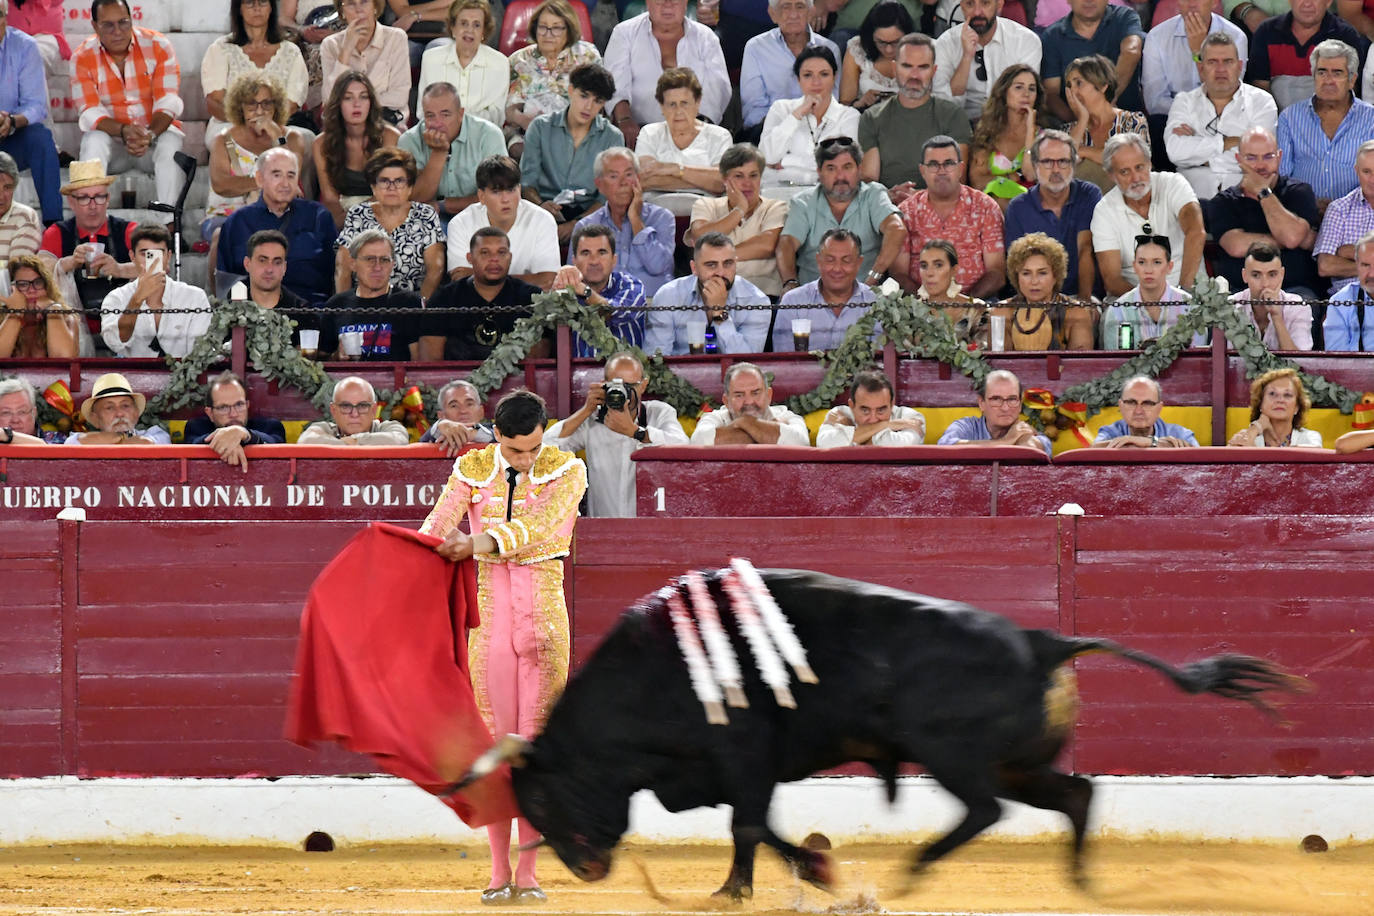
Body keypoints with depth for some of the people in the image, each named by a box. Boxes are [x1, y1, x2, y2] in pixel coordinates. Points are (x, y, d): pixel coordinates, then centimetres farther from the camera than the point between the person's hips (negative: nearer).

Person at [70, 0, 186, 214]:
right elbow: (89, 113, -14)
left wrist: (151, 134, -34)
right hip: (110, 133, 0)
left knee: (170, 143, -33)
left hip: (155, 133, 0)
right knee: (93, 142, -32)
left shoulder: (158, 46, -7)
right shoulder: (83, 58, -7)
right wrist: (124, 131, -34)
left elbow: (168, 102, -14)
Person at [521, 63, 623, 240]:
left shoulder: (612, 138, 7)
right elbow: (527, 181, 2)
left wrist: (575, 224, -16)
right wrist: (540, 204, -21)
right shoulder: (541, 127, 8)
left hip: (587, 213, 0)